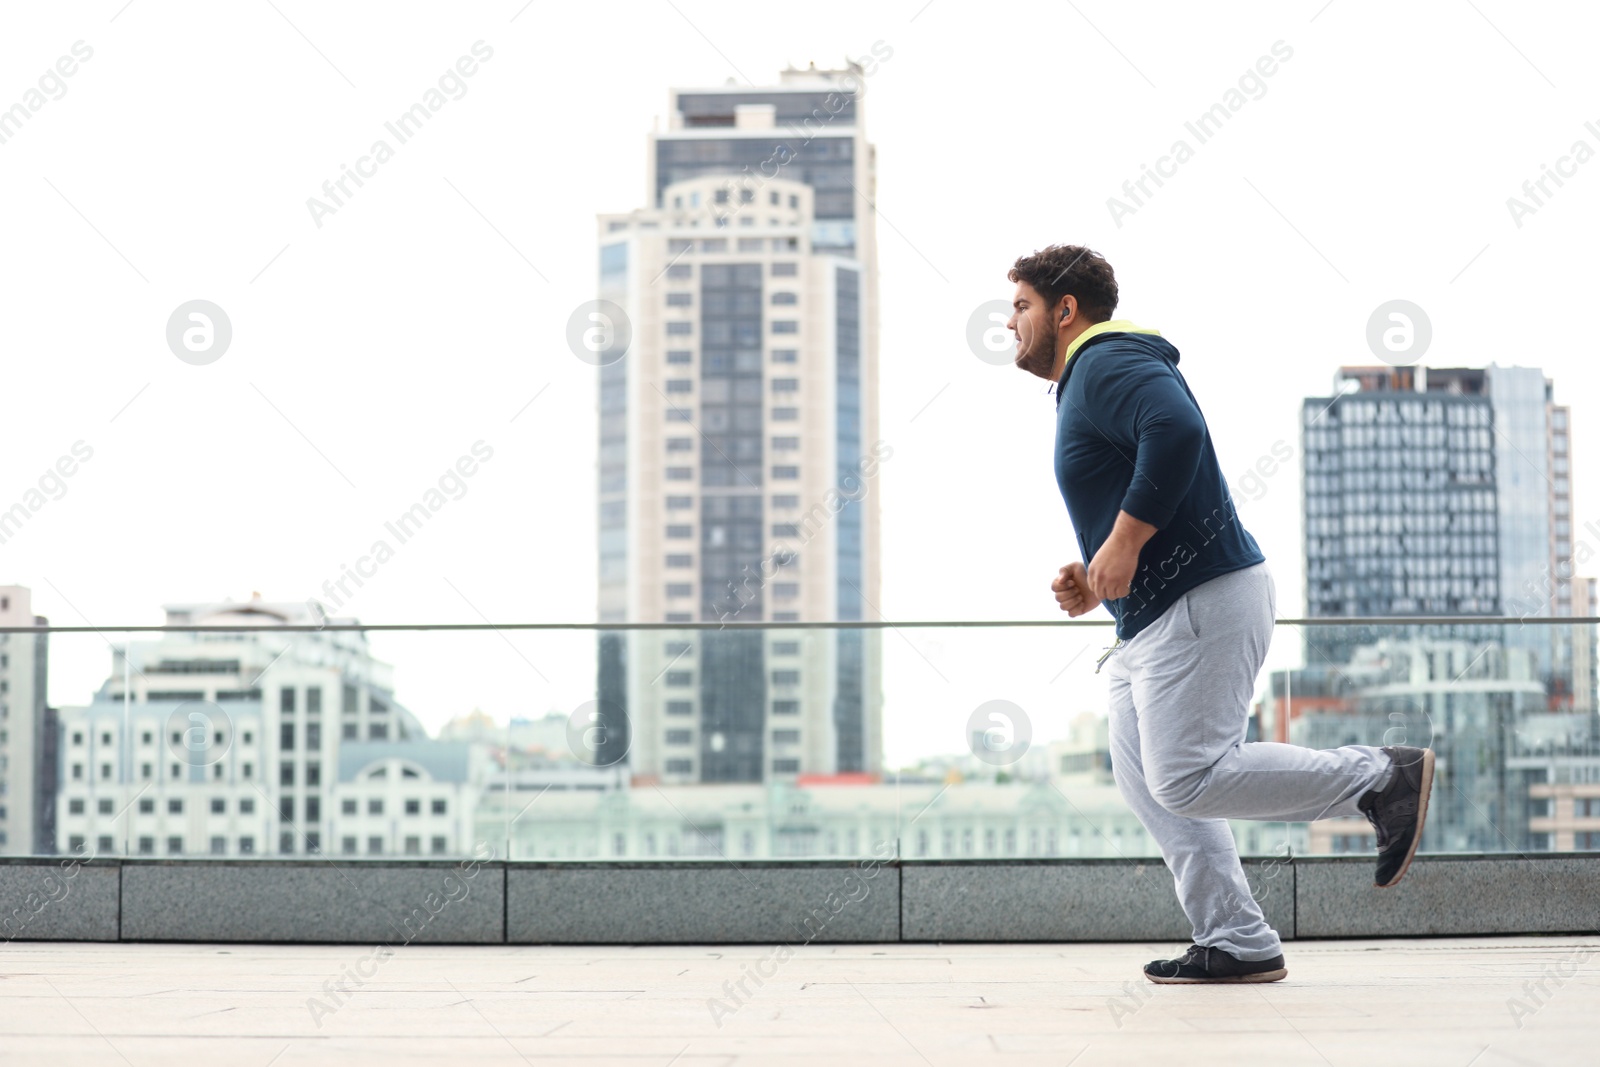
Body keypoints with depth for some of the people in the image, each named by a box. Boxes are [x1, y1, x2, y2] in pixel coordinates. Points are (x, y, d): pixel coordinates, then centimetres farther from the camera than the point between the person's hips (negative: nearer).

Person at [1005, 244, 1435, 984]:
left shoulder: (1107, 361, -7)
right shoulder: (1084, 385, 26)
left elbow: (1177, 430, -28)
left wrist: (1122, 543, -24)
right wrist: (1096, 586, 13)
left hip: (1203, 603, -11)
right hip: (1152, 619, 11)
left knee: (1186, 779, -15)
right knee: (1144, 777, 7)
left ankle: (1381, 779, -9)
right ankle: (1236, 944, 7)